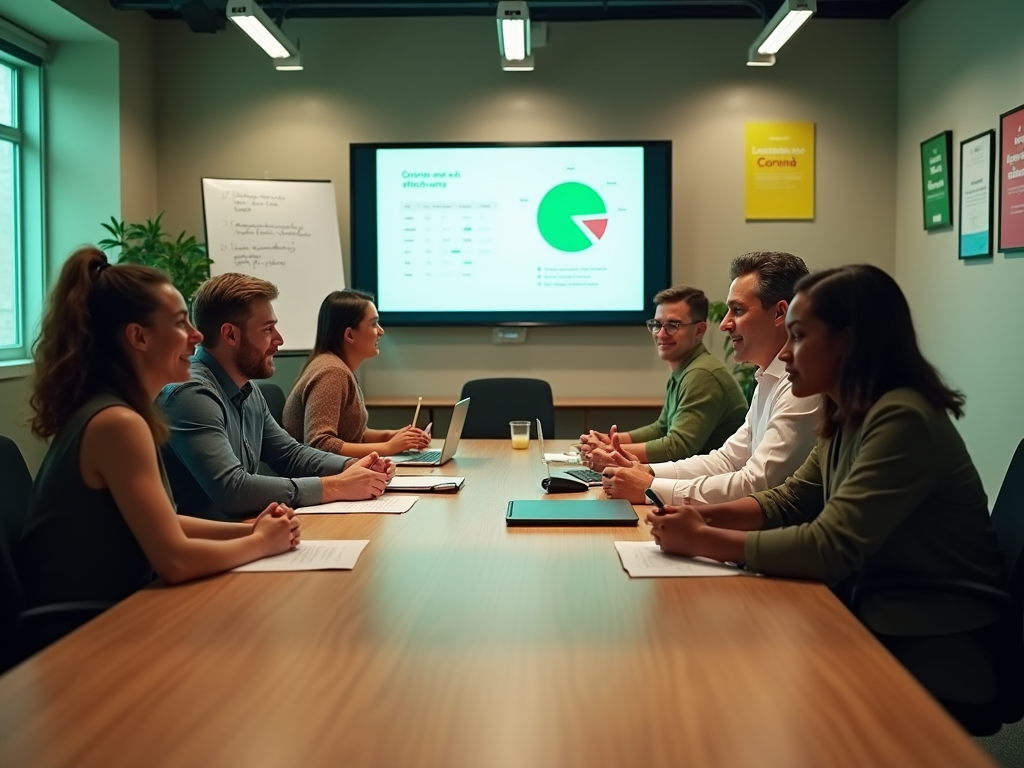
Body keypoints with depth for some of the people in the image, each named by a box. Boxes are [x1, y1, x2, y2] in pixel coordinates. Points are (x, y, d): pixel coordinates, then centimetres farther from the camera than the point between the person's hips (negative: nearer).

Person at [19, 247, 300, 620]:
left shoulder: (106, 410, 6)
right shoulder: (117, 422, -22)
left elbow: (160, 523, 12)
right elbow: (174, 560, -25)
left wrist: (247, 529, 0)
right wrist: (261, 542, -10)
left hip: (98, 613, 8)